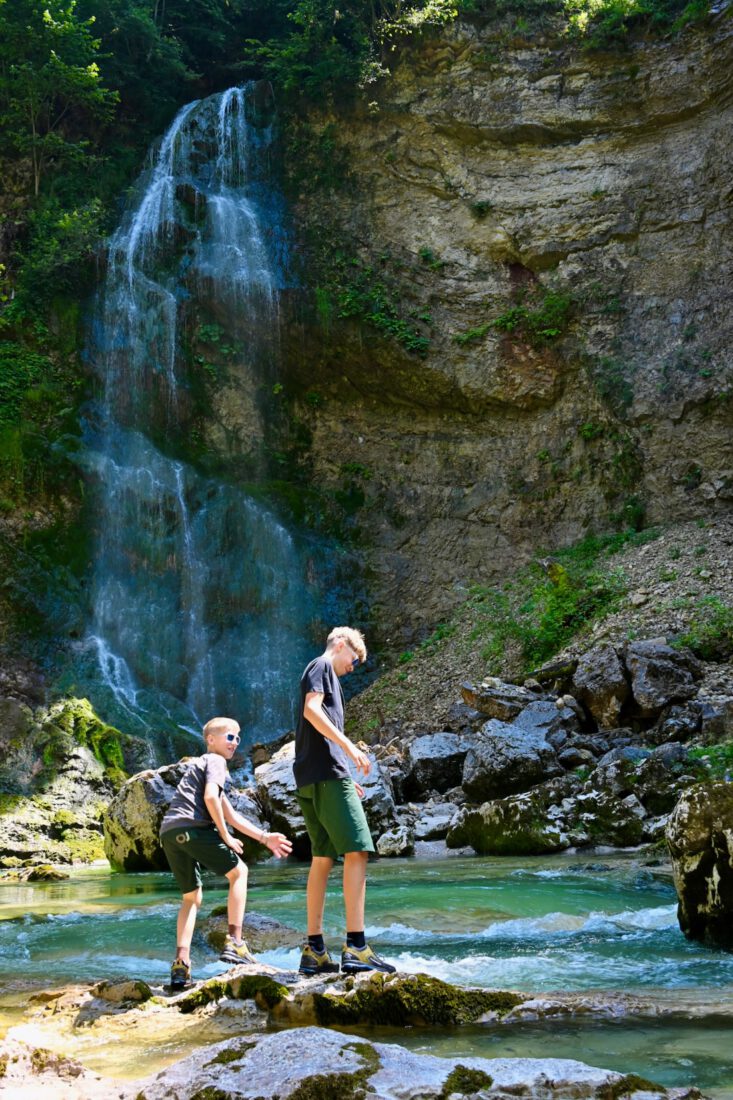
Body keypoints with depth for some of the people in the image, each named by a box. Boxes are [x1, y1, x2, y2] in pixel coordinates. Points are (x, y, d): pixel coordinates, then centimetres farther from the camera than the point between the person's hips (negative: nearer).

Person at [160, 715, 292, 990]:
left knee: (192, 897, 16)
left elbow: (230, 815, 33)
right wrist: (226, 837, -4)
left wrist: (264, 838, 29)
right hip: (191, 826, -9)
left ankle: (181, 964, 3)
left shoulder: (201, 764, 34)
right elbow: (210, 798, -13)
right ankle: (234, 942, -3)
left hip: (169, 833, 9)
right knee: (238, 871, 6)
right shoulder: (215, 761, 6)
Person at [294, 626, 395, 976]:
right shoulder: (322, 666, 1)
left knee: (323, 859, 9)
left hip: (311, 779, 10)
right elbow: (311, 710, -16)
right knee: (356, 851, -14)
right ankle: (355, 947, -21)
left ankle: (314, 950, 8)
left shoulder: (322, 673, 29)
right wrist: (349, 746, -20)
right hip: (327, 773, -10)